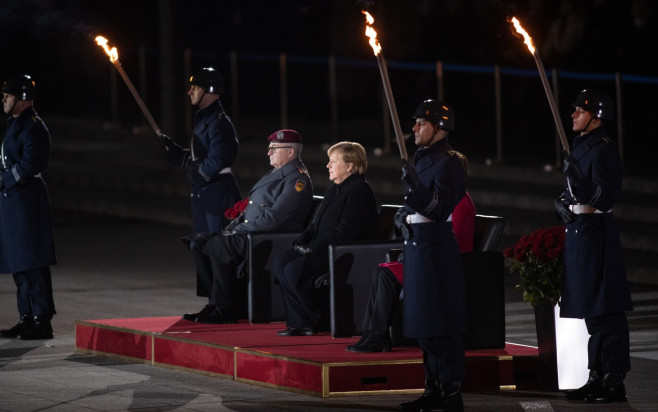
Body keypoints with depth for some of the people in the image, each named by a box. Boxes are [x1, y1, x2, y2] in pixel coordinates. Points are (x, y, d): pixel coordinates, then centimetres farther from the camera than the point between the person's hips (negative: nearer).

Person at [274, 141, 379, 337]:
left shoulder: (360, 191, -14)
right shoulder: (334, 189, 19)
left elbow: (345, 231, -21)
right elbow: (318, 224, 24)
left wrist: (312, 248, -19)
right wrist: (302, 241, 4)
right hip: (324, 251, 11)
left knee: (294, 269, -24)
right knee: (281, 261, -2)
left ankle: (317, 320, -8)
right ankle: (300, 321, -5)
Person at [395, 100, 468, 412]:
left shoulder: (448, 163, -12)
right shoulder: (422, 158, 15)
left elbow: (438, 209, -19)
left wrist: (413, 184, -27)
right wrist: (405, 214, 6)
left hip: (436, 247, -10)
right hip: (416, 243, 10)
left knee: (441, 325, -8)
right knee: (422, 324, 13)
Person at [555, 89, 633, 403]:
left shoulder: (603, 151, -14)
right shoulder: (579, 147, 15)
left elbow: (605, 199, -21)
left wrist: (578, 181, -32)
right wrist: (562, 203, 3)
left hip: (596, 233, -10)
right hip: (577, 232, 10)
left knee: (606, 312, -8)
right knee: (590, 310, 14)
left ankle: (615, 382, -6)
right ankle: (597, 377, 20)